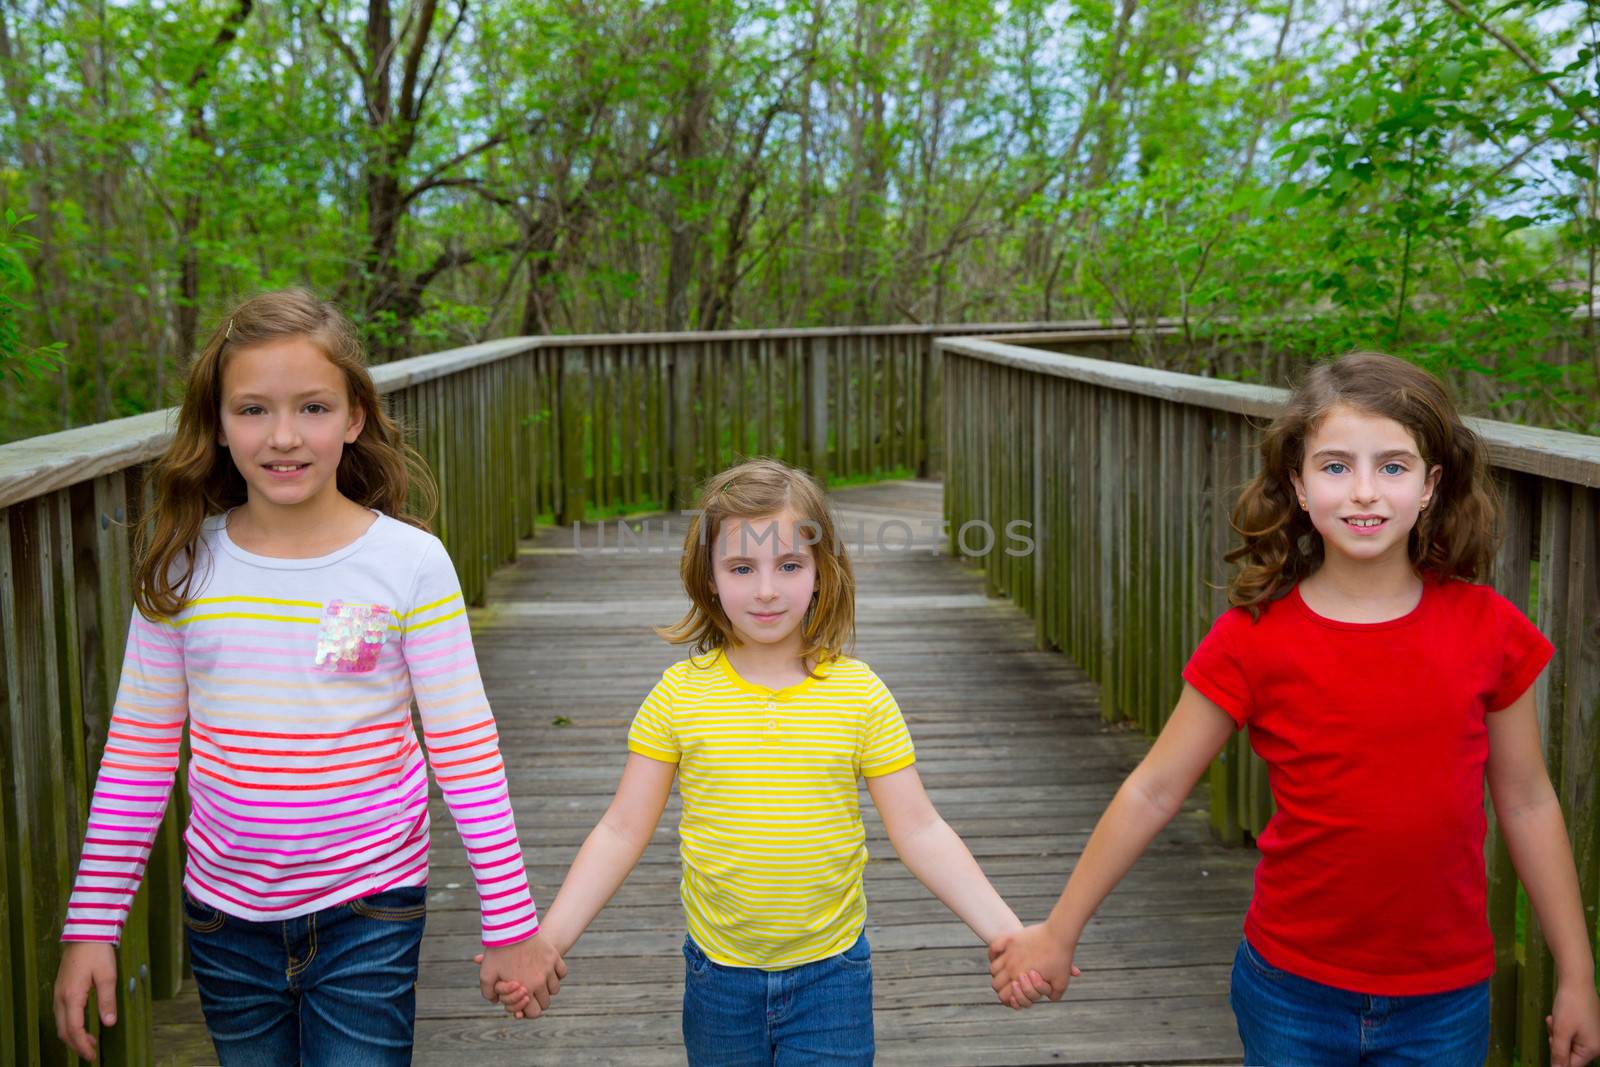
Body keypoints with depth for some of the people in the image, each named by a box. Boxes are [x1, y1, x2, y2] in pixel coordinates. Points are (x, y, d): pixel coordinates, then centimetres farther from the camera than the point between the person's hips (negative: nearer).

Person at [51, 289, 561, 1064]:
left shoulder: (411, 563, -11)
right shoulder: (183, 565, -4)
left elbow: (466, 750, -7)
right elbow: (138, 750, 3)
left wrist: (511, 926, -4)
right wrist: (91, 925, 3)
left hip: (369, 913, -2)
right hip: (224, 915, 3)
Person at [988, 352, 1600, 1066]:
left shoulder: (1486, 629, -8)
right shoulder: (1253, 639, -12)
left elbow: (1527, 802, 3)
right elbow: (1152, 792, -5)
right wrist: (1058, 932, 0)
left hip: (1445, 1002, 1)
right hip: (1293, 991, -1)